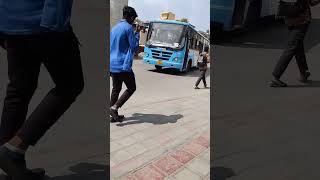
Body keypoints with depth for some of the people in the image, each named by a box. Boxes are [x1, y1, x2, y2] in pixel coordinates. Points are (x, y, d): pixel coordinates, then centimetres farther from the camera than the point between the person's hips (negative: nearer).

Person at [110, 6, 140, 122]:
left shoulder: (114, 28, 16)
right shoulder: (128, 27, -9)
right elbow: (134, 47, -9)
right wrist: (137, 33, 2)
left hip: (112, 65, 8)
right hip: (123, 65, -8)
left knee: (116, 89, 15)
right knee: (131, 88, 6)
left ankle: (114, 115, 17)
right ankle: (114, 107, -6)